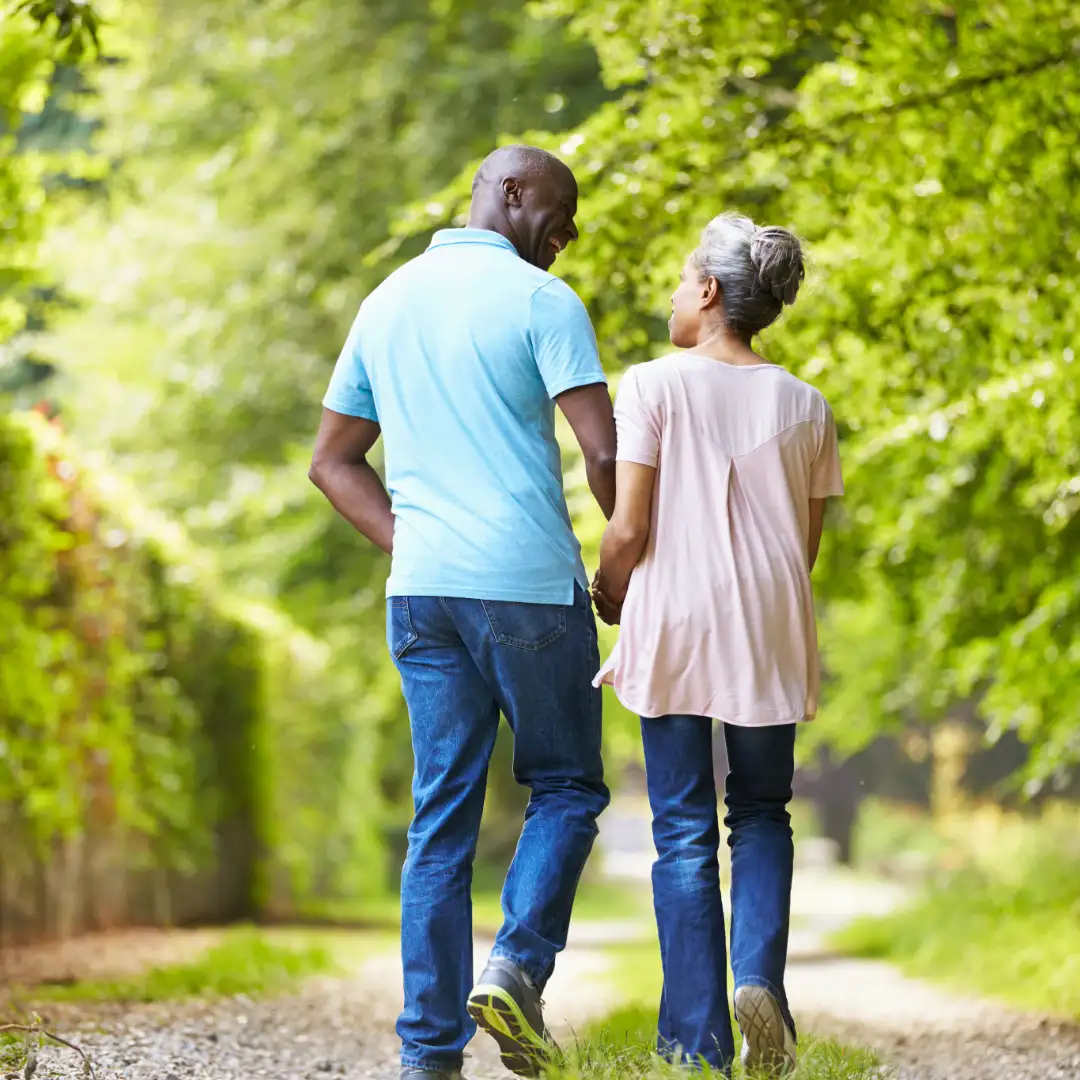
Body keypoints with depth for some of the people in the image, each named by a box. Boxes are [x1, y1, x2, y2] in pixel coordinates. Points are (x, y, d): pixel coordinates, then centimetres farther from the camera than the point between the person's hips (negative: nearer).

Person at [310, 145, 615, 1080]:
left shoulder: (387, 303, 15)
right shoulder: (541, 302, -5)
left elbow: (334, 461, 19)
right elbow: (604, 452, -13)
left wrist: (413, 547, 15)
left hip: (421, 589, 5)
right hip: (529, 583, -5)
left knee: (443, 814, 6)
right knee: (566, 787, 10)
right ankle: (518, 967, -11)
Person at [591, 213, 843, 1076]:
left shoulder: (654, 387, -5)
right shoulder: (805, 407, 5)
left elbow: (629, 528, -8)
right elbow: (806, 548, 6)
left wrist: (609, 593, 11)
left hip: (672, 625, -2)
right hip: (769, 630, 2)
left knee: (683, 831, 5)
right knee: (762, 815, 18)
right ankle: (759, 977, -5)